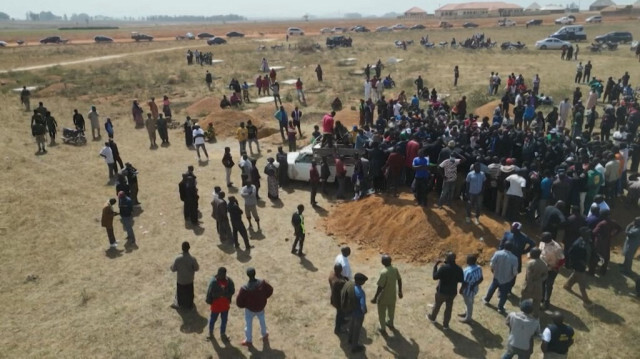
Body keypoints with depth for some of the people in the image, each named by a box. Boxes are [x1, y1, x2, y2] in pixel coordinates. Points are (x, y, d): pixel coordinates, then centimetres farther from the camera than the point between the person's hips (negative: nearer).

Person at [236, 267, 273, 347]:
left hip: (250, 309, -3)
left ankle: (248, 341, 41)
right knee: (262, 321, 30)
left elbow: (239, 302, -25)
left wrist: (245, 305, -3)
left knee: (248, 324, 22)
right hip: (261, 307, 3)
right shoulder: (262, 283, -27)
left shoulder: (245, 289, -35)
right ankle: (264, 335, 53)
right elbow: (270, 290, -8)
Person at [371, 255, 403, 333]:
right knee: (391, 311, 28)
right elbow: (399, 280, 3)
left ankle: (383, 329, 31)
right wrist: (400, 291, 18)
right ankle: (391, 324, 49)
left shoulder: (384, 272, -31)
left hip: (383, 297, -6)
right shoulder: (395, 269, -10)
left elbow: (380, 287, -27)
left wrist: (375, 298, -16)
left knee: (382, 313, 16)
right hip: (392, 295, 6)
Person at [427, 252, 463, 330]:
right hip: (452, 292, 3)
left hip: (442, 291, -3)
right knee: (448, 308, 18)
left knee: (437, 305, 21)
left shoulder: (444, 267, -26)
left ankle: (432, 317, 44)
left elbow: (435, 277, -18)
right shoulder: (459, 269, -11)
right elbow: (461, 280, 2)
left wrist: (435, 265, -13)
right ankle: (445, 325, 30)